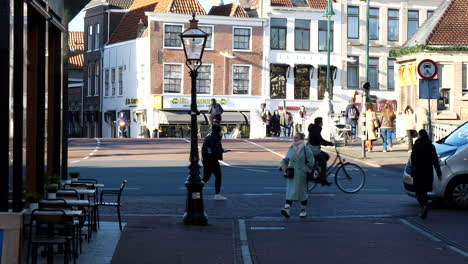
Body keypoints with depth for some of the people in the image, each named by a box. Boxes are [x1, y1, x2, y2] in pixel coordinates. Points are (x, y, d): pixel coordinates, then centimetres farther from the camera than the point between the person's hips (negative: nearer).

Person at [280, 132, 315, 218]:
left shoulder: (305, 149, -4)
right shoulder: (291, 149, 10)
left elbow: (311, 162, -5)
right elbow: (286, 159, 15)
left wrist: (305, 170, -8)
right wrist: (283, 165, -3)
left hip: (301, 175, -4)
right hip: (291, 174, 4)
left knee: (302, 192, 4)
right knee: (290, 191, -6)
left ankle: (303, 210, 19)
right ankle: (287, 210, -15)